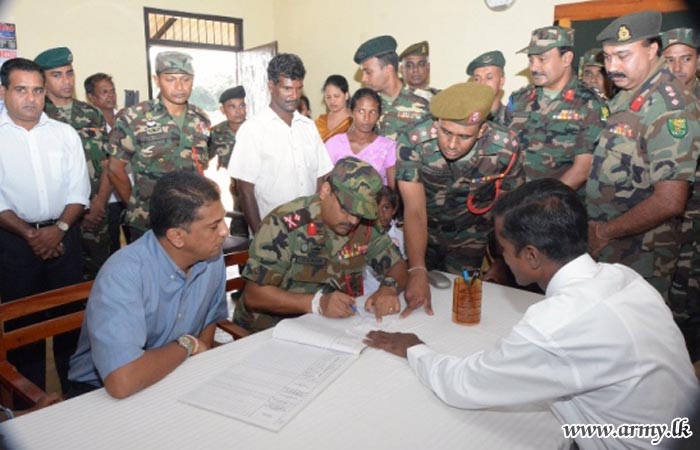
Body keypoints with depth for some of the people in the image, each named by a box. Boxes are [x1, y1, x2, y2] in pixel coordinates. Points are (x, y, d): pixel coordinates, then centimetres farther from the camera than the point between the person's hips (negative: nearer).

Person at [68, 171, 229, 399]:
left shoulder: (212, 257, -7)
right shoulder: (123, 274, -27)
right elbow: (122, 382, -37)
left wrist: (200, 353, -6)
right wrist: (187, 345, -21)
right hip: (103, 393, -4)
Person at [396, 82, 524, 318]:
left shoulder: (505, 147, -25)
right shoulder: (414, 145, -28)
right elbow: (414, 212, -30)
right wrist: (418, 271, -42)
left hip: (472, 238, 0)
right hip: (425, 234, 0)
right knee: (413, 296, 7)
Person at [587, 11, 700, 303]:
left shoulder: (669, 109, -19)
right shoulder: (626, 96, 9)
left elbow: (669, 202, -25)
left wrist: (604, 232, -15)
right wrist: (594, 232, 6)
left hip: (638, 259, -8)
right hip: (603, 249, 8)